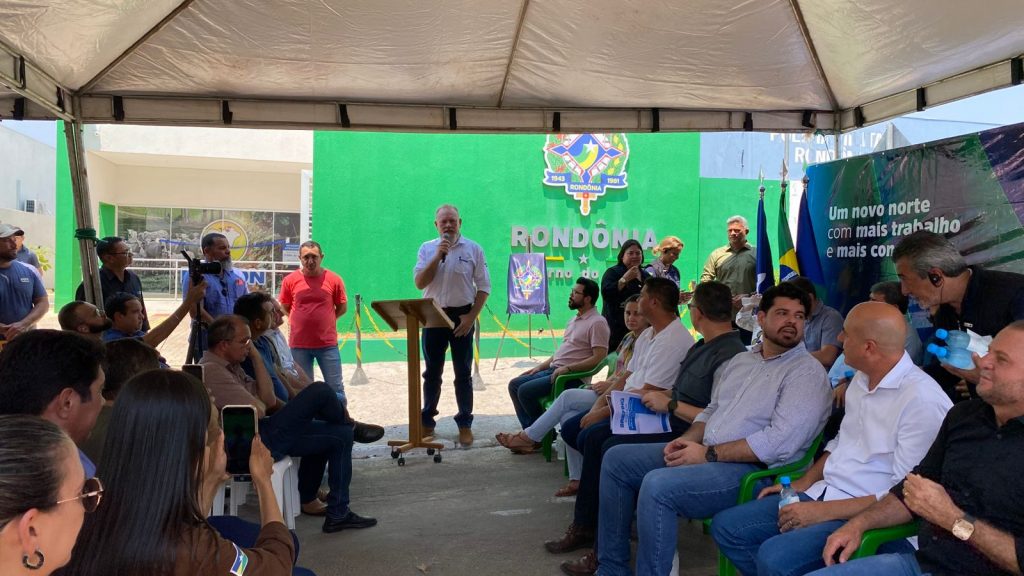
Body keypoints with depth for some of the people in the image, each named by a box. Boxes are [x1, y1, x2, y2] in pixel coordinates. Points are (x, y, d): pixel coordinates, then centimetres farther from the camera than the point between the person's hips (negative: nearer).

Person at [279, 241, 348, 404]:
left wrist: (324, 320, 5)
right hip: (299, 344, 1)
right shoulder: (290, 280, 0)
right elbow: (285, 308, 11)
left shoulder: (333, 279, -2)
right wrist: (302, 320, 7)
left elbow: (342, 308, 8)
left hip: (328, 343, -1)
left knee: (336, 387, 4)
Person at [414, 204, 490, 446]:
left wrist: (471, 317, -10)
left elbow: (483, 287, -1)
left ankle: (465, 424, 10)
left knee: (463, 373, 3)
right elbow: (419, 283, -5)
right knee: (432, 372, 9)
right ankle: (427, 422, 19)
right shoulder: (427, 249, 4)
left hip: (461, 316, -2)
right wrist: (438, 256, -14)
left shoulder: (473, 249, -2)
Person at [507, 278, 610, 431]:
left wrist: (567, 368, -24)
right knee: (514, 384, 4)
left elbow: (598, 358, -20)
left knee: (526, 391, -21)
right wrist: (540, 366, 14)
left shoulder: (597, 322, -12)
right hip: (553, 369, 10)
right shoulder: (574, 319, 19)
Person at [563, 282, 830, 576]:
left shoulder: (807, 372, -10)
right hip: (706, 454, 9)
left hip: (751, 468, -9)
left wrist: (707, 454, -17)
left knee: (657, 485, -31)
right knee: (616, 459, 6)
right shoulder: (741, 360, 16)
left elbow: (780, 443, -21)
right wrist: (687, 440, 0)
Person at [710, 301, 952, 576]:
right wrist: (803, 483, 10)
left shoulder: (924, 401, -20)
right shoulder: (862, 378, 8)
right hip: (822, 492, 9)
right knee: (726, 526, 2)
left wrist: (823, 512, -20)